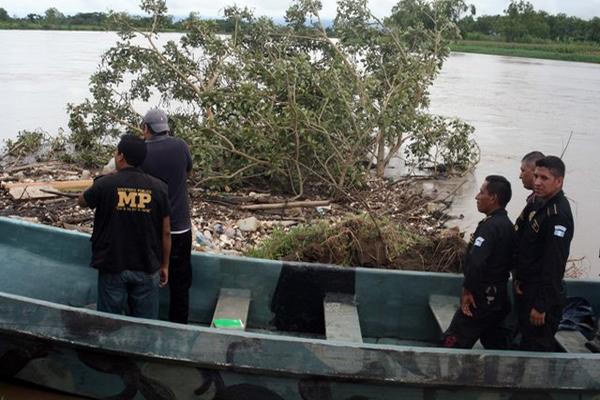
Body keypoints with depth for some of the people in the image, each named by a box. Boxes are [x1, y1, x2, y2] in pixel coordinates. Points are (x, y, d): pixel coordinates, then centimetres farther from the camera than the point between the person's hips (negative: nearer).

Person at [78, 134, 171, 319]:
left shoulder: (105, 184, -12)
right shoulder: (158, 188, -7)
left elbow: (82, 201, 11)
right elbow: (165, 233, -2)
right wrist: (164, 265, 9)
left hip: (112, 267, -1)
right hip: (147, 268, 1)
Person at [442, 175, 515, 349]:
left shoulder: (490, 226, -20)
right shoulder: (507, 225, 9)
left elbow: (475, 262, -31)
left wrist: (467, 290, -19)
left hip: (482, 298, -9)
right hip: (499, 296, 9)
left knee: (454, 342, -2)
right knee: (496, 344, 19)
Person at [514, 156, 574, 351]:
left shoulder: (558, 215, -23)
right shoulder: (542, 205, 8)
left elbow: (554, 264, -25)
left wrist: (541, 305, -23)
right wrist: (521, 279, 16)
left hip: (542, 295, -10)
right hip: (528, 289, 10)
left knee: (538, 347, 2)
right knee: (527, 341, 22)